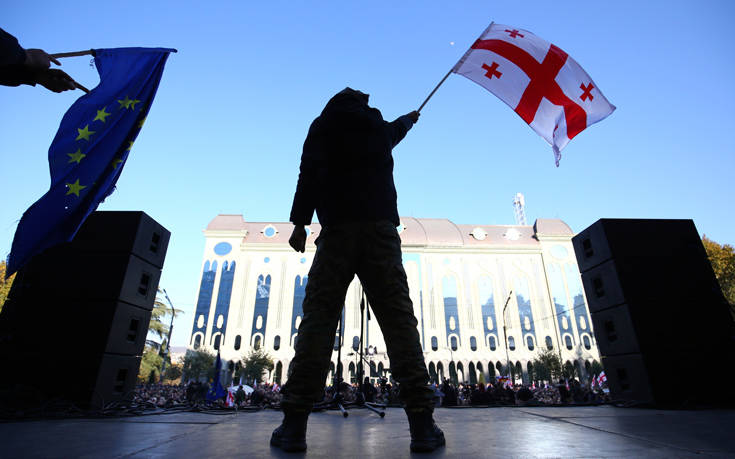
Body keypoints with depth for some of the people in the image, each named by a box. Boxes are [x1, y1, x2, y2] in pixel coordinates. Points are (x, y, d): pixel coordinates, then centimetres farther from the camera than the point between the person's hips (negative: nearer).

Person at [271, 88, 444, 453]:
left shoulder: (324, 123, 17)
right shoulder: (378, 126, 27)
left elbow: (311, 170, -1)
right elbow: (395, 131, 52)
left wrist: (299, 221, -6)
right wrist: (409, 119, 75)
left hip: (337, 229, -2)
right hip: (381, 228, 2)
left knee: (318, 317, -4)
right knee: (399, 318, -5)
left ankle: (295, 423, -7)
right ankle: (422, 425, -7)